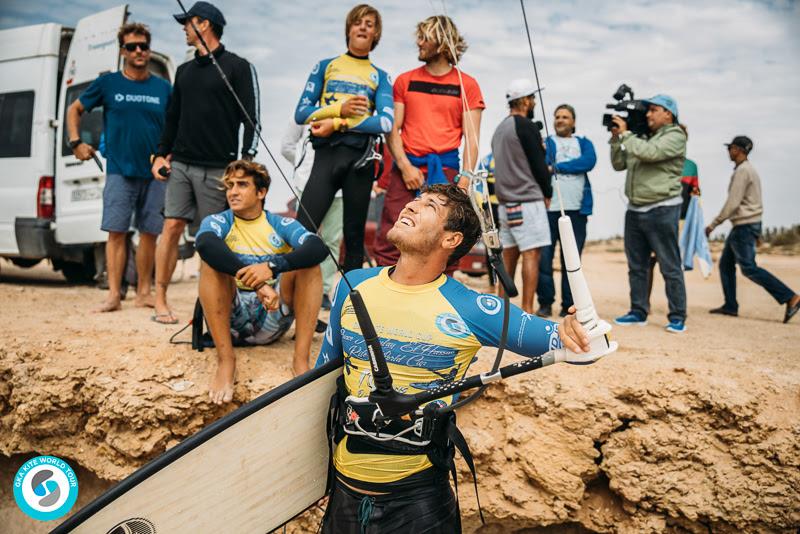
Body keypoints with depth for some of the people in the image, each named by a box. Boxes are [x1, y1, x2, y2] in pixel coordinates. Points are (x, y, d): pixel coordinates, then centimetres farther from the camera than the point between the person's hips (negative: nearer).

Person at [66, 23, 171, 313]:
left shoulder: (163, 88, 8)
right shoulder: (107, 83, 5)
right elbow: (74, 109, 14)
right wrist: (76, 142, 2)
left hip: (154, 172, 1)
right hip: (119, 171, -1)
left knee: (149, 233, 4)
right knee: (116, 232, -5)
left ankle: (144, 292, 13)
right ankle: (114, 295, -1)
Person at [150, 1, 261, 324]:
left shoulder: (237, 67, 2)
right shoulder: (184, 71, 20)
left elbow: (251, 117, -4)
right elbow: (172, 117, 22)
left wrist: (247, 158, -14)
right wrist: (161, 154, 11)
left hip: (217, 168, -5)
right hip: (180, 164, 5)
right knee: (172, 227, -2)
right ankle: (160, 301, 4)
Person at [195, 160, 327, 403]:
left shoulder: (282, 225, 6)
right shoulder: (218, 222, 4)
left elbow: (318, 248, -16)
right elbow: (205, 244, -23)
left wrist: (272, 266, -33)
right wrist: (256, 283, -37)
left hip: (273, 318, 1)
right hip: (231, 318, 0)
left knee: (308, 262, -17)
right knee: (213, 260, -22)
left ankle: (301, 359, -25)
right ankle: (225, 360, -27)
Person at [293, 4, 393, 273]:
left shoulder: (380, 77, 13)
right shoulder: (325, 66, 15)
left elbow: (386, 122, -4)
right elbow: (301, 113, 6)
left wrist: (338, 124, -12)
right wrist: (340, 109, -9)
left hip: (360, 157, 1)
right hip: (326, 154, 0)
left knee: (354, 235, 4)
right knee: (302, 231, -12)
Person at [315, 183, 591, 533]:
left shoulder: (469, 310, -15)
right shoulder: (352, 285, -3)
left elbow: (554, 337, -11)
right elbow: (322, 374, 9)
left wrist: (572, 331, -35)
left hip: (415, 494, -3)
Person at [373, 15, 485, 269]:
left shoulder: (466, 85, 7)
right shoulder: (405, 81, 12)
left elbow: (471, 139, 2)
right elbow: (393, 130, 8)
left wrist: (463, 183, -7)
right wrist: (405, 166, -7)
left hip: (445, 172, -1)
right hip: (406, 171, 1)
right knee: (389, 243, -5)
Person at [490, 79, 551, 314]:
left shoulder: (499, 129, 17)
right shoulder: (525, 126, -9)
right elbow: (538, 163, -11)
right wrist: (547, 193, 2)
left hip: (506, 202, 9)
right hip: (527, 200, -9)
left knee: (509, 253, 12)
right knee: (531, 254, -7)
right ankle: (527, 310, -8)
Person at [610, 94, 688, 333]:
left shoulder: (675, 137, -5)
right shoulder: (643, 137, 16)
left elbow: (648, 153, -21)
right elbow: (619, 164, 16)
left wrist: (625, 133, -10)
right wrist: (616, 138, 6)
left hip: (662, 210, -7)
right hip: (634, 210, 7)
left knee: (670, 267, -2)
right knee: (636, 266, 11)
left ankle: (677, 317, 4)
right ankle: (638, 312, 20)